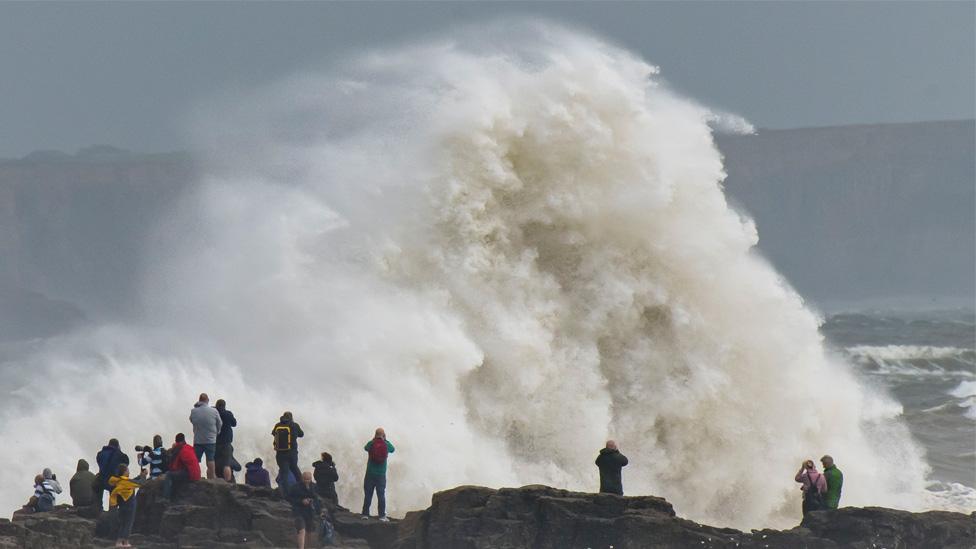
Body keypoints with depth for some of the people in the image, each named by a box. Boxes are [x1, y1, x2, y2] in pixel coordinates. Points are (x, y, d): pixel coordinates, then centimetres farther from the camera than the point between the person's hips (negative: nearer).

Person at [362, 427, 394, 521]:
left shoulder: (371, 443, -7)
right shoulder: (386, 445, -5)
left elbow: (365, 448, 15)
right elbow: (392, 449, 17)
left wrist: (374, 439, 19)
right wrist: (385, 439, 21)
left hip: (370, 474, 0)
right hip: (381, 474, 0)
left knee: (368, 495, 5)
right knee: (381, 495, 2)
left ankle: (365, 514, 5)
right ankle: (382, 515, 0)